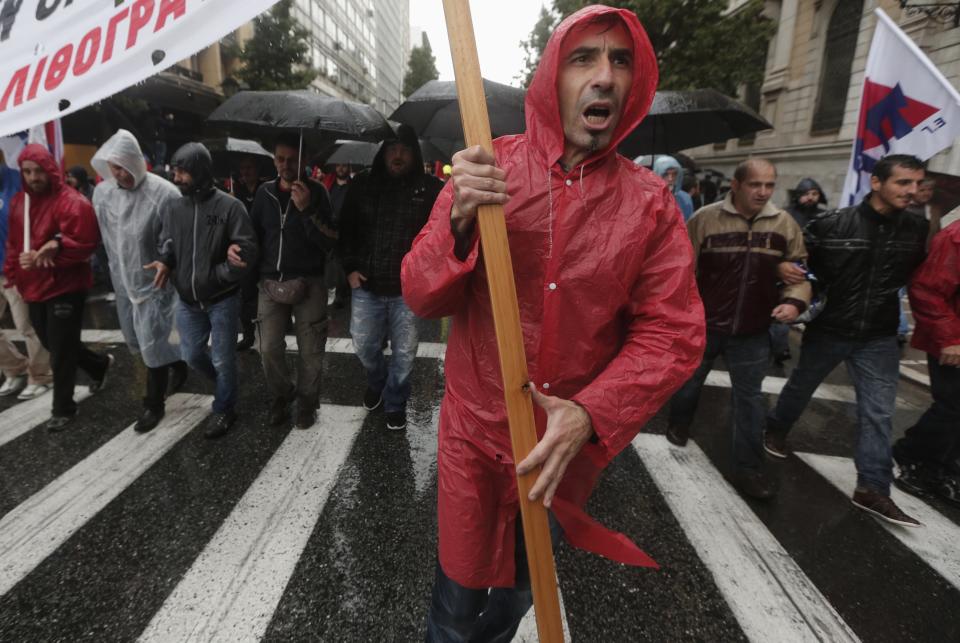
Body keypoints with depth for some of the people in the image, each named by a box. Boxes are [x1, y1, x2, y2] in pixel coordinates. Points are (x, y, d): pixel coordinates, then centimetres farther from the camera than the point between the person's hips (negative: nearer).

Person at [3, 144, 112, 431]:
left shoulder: (73, 202, -15)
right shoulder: (19, 201, 9)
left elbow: (83, 247, -19)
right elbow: (12, 242, 16)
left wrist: (50, 253, -27)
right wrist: (13, 272, 5)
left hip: (65, 288, -8)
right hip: (33, 287, 8)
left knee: (61, 352, 0)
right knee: (54, 344, 19)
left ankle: (63, 409, 16)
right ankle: (99, 364, 44)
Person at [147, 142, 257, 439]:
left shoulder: (229, 206, -14)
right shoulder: (171, 207, 1)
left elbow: (248, 250, -15)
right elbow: (165, 243, 11)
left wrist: (214, 275, -23)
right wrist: (164, 261, -11)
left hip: (222, 299, -5)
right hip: (187, 300, 5)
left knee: (223, 359, 6)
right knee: (191, 354, 16)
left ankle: (224, 409, 27)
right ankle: (227, 384, 43)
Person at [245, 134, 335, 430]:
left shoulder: (315, 192, -3)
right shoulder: (265, 192, 7)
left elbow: (328, 242, -12)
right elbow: (253, 233, 16)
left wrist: (307, 209, -23)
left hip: (308, 283, -3)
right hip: (270, 283, 3)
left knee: (310, 350, 4)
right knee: (269, 348, 5)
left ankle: (307, 402, 23)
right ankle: (280, 397, 28)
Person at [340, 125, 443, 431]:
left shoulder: (430, 187, -5)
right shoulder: (362, 183, 3)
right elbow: (346, 229, 9)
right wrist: (350, 267, 2)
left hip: (409, 288, -2)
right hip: (366, 285, 2)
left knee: (404, 352, 8)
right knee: (364, 346, 14)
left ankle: (395, 404, 31)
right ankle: (377, 382, 47)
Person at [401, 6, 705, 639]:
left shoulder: (651, 201, -6)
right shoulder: (485, 170, -7)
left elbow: (673, 333, -9)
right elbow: (422, 297, -10)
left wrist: (591, 414, -23)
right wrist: (460, 221, -29)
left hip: (575, 440, 2)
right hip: (476, 431, -1)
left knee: (519, 589, 27)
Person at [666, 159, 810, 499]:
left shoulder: (785, 224, 1)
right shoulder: (705, 219, -10)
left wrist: (794, 300, -11)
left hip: (752, 331, 2)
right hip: (702, 324, -2)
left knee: (749, 397, 8)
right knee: (689, 381, 17)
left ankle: (749, 468, 20)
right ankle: (678, 424, 46)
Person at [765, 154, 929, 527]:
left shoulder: (918, 229, -2)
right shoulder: (833, 224, -14)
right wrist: (828, 288, -3)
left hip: (879, 338, 3)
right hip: (828, 329, -3)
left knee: (878, 412, 1)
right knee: (801, 387, 16)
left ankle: (872, 488, 10)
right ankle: (776, 430, 42)